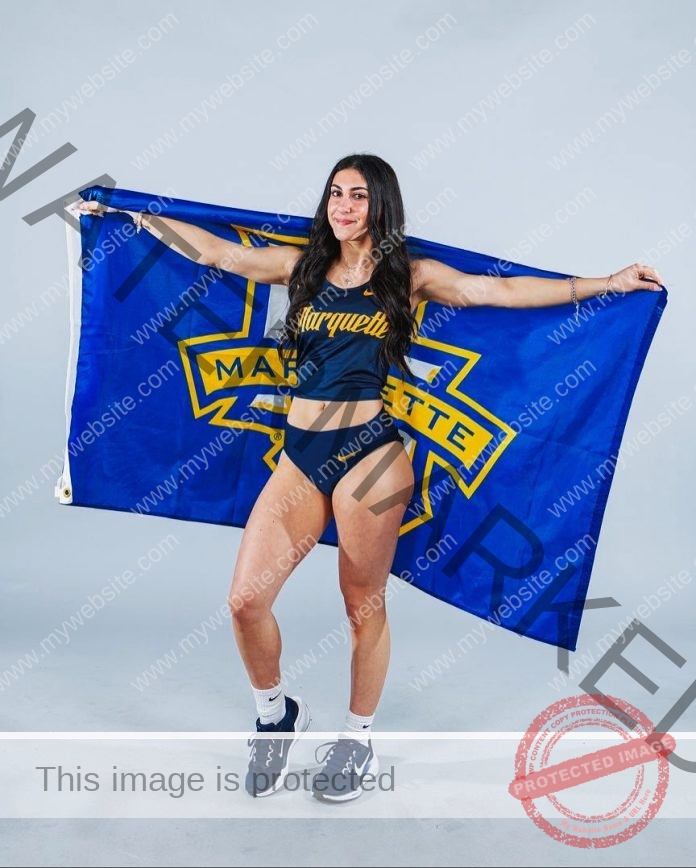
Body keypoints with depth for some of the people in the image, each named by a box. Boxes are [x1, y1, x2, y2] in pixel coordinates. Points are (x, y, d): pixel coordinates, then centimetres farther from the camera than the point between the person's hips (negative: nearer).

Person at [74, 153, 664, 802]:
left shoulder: (409, 276, 4)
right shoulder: (302, 265, 11)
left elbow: (504, 290, 1)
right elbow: (213, 251, 15)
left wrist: (608, 284, -1)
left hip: (369, 453, -3)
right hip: (299, 454, 3)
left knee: (365, 605, 8)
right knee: (245, 600, -4)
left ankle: (358, 739, 31)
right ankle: (276, 715, 24)